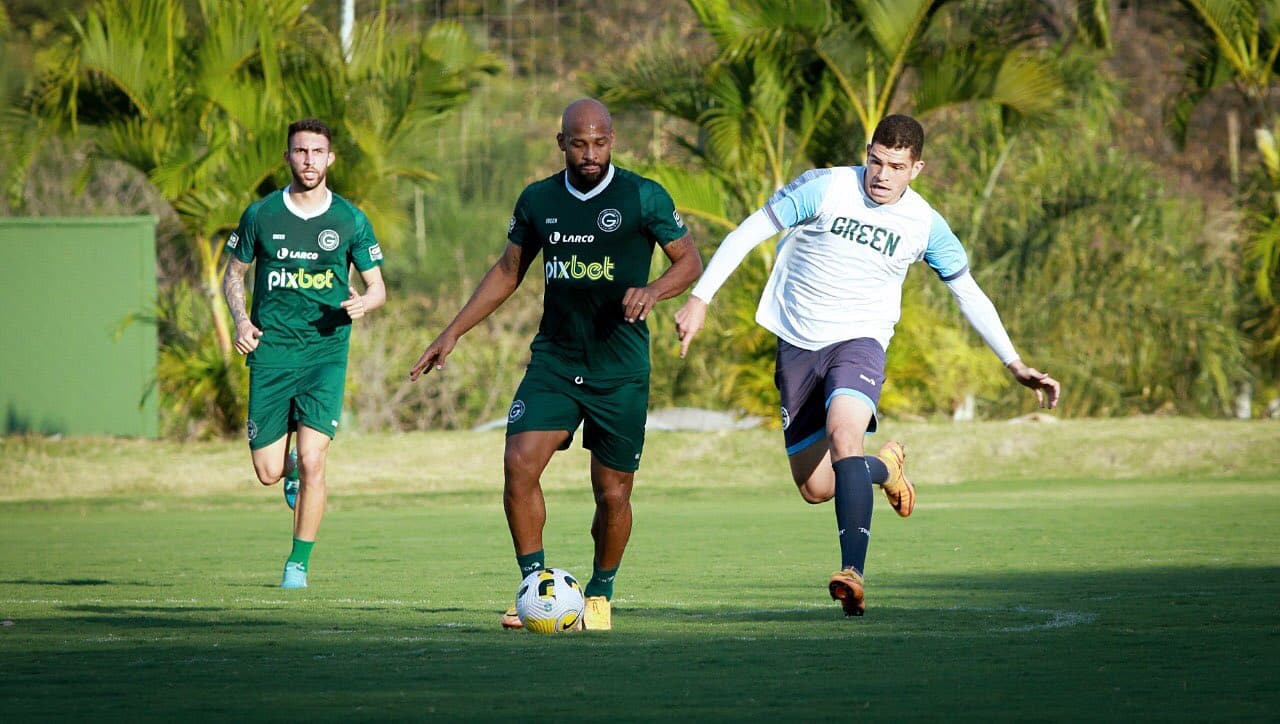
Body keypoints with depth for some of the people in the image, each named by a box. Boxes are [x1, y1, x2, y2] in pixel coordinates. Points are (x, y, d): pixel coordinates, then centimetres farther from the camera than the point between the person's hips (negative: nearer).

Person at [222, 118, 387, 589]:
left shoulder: (350, 220, 2)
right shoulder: (261, 214, 3)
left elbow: (377, 288, 8)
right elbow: (234, 274, 13)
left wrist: (363, 303, -15)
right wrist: (241, 320, -5)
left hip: (325, 355, -1)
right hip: (270, 354, 1)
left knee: (312, 462, -15)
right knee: (268, 472, 1)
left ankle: (299, 564, 0)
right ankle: (294, 473, 39)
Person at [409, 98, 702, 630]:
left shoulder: (643, 198, -5)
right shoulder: (538, 200, 5)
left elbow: (689, 261, 2)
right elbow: (508, 271, 17)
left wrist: (654, 290, -20)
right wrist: (452, 333, 14)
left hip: (620, 371, -2)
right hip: (554, 361, 2)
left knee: (613, 493, 1)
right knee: (519, 465, -16)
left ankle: (600, 594, 25)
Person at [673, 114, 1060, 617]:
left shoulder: (925, 225, -2)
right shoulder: (825, 188, -9)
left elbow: (968, 293, 11)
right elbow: (749, 232, -4)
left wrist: (1015, 365, 7)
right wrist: (700, 298, -10)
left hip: (859, 342, -1)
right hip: (797, 346, 1)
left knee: (843, 434, -33)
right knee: (815, 488, 1)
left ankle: (852, 574, -38)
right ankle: (885, 468, 36)